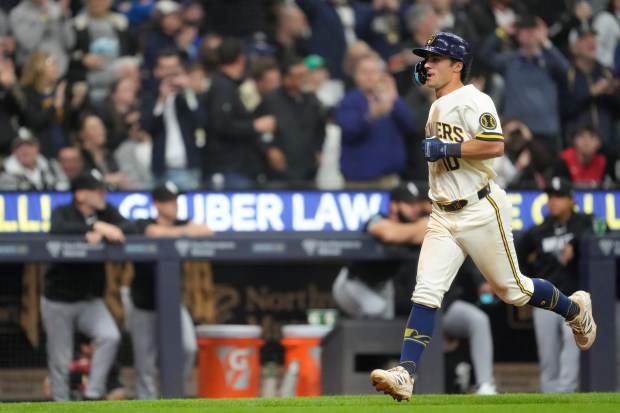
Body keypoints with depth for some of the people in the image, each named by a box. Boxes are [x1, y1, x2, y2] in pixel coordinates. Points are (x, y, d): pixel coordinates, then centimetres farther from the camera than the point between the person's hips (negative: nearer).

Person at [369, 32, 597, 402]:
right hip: (443, 216, 7)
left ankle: (576, 309, 33)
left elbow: (495, 145, -25)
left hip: (481, 211, -7)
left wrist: (446, 149, -22)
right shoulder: (437, 108, 16)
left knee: (512, 289, 5)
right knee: (426, 293, -8)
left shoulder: (472, 100, -12)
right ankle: (405, 375, -18)